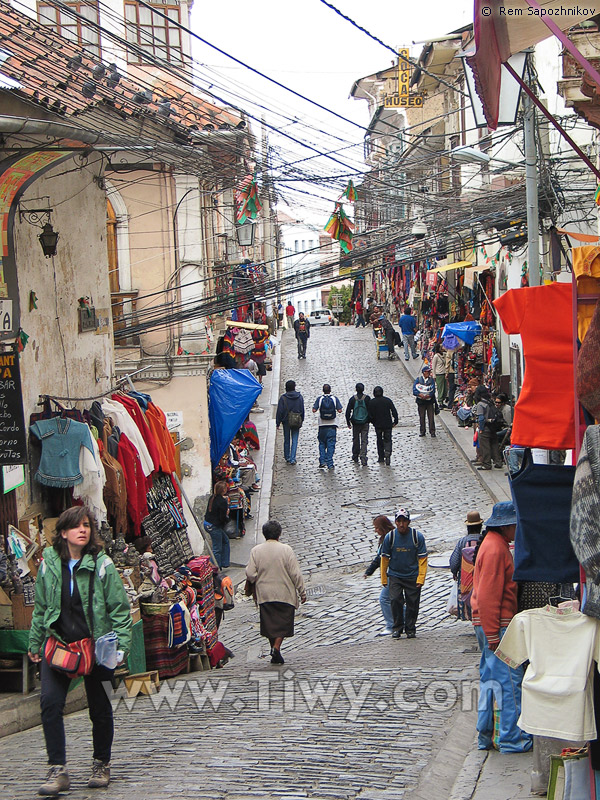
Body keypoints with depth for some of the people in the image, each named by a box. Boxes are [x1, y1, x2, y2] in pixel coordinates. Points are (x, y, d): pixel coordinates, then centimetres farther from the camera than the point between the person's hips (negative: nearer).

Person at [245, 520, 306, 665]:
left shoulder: (255, 551, -2)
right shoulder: (286, 549, -8)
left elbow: (250, 574, -5)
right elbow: (295, 574, -7)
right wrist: (302, 592, 2)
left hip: (264, 594, 2)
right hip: (285, 594, -2)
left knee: (269, 623, 12)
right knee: (283, 623, 7)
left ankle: (274, 652, 15)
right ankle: (276, 647, -12)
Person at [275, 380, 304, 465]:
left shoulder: (283, 398, -11)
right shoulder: (300, 397, -3)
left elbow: (279, 411, -8)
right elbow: (302, 410, 5)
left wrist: (278, 422, 0)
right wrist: (301, 420, 16)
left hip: (286, 421, -1)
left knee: (286, 440, 13)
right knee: (294, 440, 3)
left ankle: (287, 457, 24)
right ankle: (292, 458, -6)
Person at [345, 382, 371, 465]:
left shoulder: (352, 399, -5)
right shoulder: (367, 398, -7)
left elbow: (348, 412, -3)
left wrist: (348, 422, 6)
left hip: (355, 423, 1)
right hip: (365, 423, -1)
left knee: (356, 440, 15)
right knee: (364, 440, -1)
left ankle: (355, 457, 25)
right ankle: (363, 457, -14)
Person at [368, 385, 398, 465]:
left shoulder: (372, 402, -7)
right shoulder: (388, 400, -3)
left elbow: (370, 415, -7)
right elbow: (394, 412, -4)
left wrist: (373, 422, 9)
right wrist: (395, 421, 5)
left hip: (378, 425, 0)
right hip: (388, 424, 0)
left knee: (380, 441, 14)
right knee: (388, 440, 6)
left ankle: (381, 458, 17)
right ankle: (388, 455, -16)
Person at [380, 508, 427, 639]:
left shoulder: (418, 536, -8)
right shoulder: (390, 537, -6)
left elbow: (422, 559, -4)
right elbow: (385, 558, 3)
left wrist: (421, 579, -10)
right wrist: (384, 578, 5)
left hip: (413, 576, 0)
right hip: (394, 575, 0)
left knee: (412, 603, 2)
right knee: (395, 600, -11)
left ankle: (410, 629, 19)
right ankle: (397, 627, 6)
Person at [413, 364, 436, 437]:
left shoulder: (431, 380, 3)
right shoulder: (418, 379, 1)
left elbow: (433, 391, -6)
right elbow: (414, 391, -7)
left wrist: (427, 396, -23)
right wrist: (421, 395, -23)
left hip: (430, 401, 0)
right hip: (421, 401, 0)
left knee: (431, 417, -2)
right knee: (421, 417, 6)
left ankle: (432, 431, 5)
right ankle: (422, 431, 16)